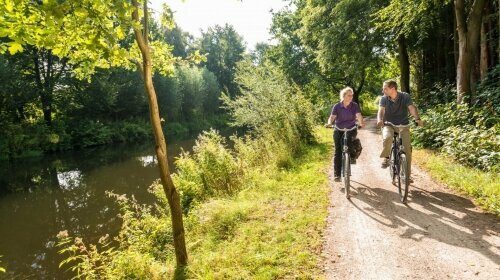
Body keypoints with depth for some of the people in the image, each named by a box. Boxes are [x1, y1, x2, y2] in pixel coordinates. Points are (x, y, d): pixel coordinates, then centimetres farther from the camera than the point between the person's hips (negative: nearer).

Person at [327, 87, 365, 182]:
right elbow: (332, 117, -14)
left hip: (351, 129, 0)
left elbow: (358, 115, -17)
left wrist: (361, 123, -38)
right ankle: (337, 174, -1)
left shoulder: (355, 105, -3)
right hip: (339, 130, 0)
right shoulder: (337, 106, -4)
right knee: (338, 151, -6)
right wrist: (329, 123, -36)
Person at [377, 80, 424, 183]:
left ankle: (408, 174, 3)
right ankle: (385, 157, -8)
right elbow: (381, 111, -21)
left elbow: (412, 108, -22)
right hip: (388, 125, 0)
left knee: (407, 148, -10)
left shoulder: (405, 96, -10)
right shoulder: (384, 98, -8)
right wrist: (379, 120, -44)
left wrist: (418, 119, -41)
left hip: (403, 125, 0)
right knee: (387, 137, -34)